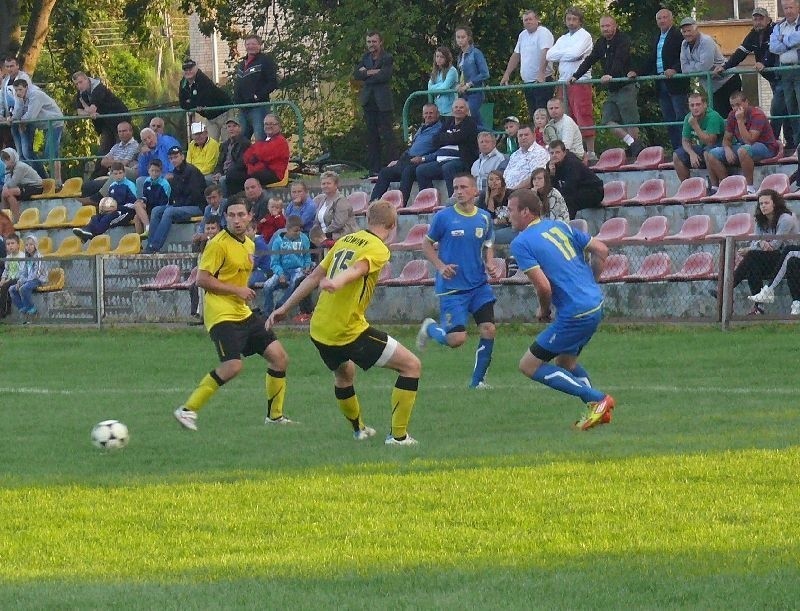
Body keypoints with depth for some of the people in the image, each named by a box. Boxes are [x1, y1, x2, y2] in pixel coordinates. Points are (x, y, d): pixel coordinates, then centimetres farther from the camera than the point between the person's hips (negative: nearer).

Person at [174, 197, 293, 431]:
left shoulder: (249, 245, 14)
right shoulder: (219, 244, -13)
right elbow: (202, 280, -16)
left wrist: (246, 293, 11)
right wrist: (237, 290, -18)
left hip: (243, 313, 9)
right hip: (221, 313, -9)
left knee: (279, 357, 5)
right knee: (233, 366, -23)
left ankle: (275, 416, 18)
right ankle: (187, 410, -12)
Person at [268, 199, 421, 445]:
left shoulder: (345, 241, 14)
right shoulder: (378, 249, -7)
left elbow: (314, 276, 17)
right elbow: (356, 270, -29)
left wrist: (285, 308, 24)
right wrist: (336, 283, -48)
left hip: (319, 330, 8)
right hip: (349, 331, -8)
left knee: (343, 373, 36)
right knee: (411, 366, 0)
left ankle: (358, 428, 51)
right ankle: (398, 436, -3)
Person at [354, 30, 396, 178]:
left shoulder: (387, 58, -3)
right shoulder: (365, 57, 15)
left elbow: (384, 76, -18)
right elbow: (356, 74, 4)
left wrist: (366, 73, -7)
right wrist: (372, 73, -11)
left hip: (383, 102, -6)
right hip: (369, 102, 6)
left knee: (386, 135, -8)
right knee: (372, 137, 7)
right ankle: (374, 169, 9)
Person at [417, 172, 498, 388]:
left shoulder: (484, 218, 4)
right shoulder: (443, 217, -7)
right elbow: (427, 244, 4)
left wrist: (490, 264, -1)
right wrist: (440, 266, -12)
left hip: (479, 284, 4)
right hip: (452, 287, -4)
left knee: (489, 330, -8)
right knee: (457, 339, -10)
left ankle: (478, 380, 9)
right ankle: (430, 328, 24)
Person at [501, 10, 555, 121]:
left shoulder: (543, 33, -8)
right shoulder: (523, 35, 16)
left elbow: (545, 53, -21)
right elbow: (516, 56, 23)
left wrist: (541, 73, -32)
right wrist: (506, 75, 18)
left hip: (541, 82, -8)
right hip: (527, 82, 8)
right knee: (532, 115, 6)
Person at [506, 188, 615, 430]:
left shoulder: (521, 243, -11)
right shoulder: (560, 226, 12)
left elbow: (543, 286, -19)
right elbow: (601, 250, 13)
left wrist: (544, 310, 1)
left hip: (575, 315, -9)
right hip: (595, 305, 9)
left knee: (529, 365, 1)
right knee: (566, 362, 28)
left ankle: (597, 399, -3)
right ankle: (599, 409, 19)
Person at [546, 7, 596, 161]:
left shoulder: (584, 36, 1)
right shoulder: (563, 39, 21)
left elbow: (575, 53, -15)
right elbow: (550, 55, 8)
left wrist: (560, 54, 1)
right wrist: (567, 53, -4)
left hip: (580, 81, -7)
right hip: (564, 82, 7)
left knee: (584, 117, -10)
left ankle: (590, 152, -10)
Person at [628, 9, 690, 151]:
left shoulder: (678, 35, -4)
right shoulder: (655, 40, 20)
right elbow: (649, 61, 18)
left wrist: (675, 70, -26)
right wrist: (637, 73, 4)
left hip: (676, 82, -8)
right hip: (661, 85, 8)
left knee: (681, 117, -8)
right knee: (669, 120, 7)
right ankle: (676, 149, 9)